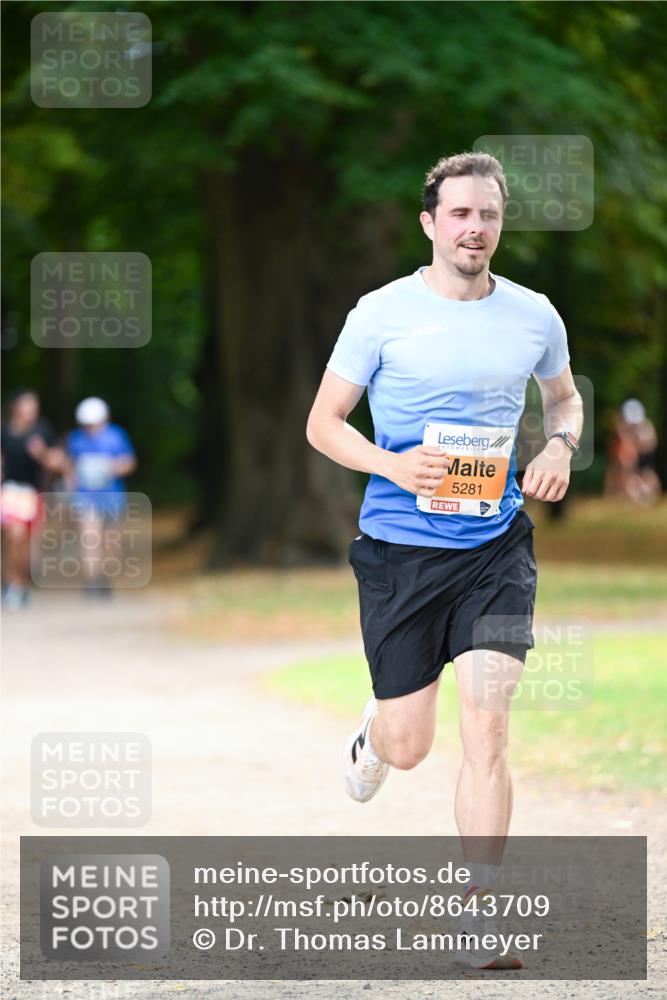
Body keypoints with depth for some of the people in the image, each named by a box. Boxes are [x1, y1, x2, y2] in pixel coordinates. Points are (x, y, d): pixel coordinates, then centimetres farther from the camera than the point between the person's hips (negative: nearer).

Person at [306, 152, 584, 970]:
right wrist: (394, 466, -17)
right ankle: (372, 734, 44)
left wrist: (560, 448, 1)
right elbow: (322, 423, 0)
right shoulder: (382, 314, -5)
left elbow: (564, 396, 23)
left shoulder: (534, 317, 4)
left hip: (495, 547, 1)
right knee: (408, 748, 5)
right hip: (400, 548, -1)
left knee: (486, 730, -12)